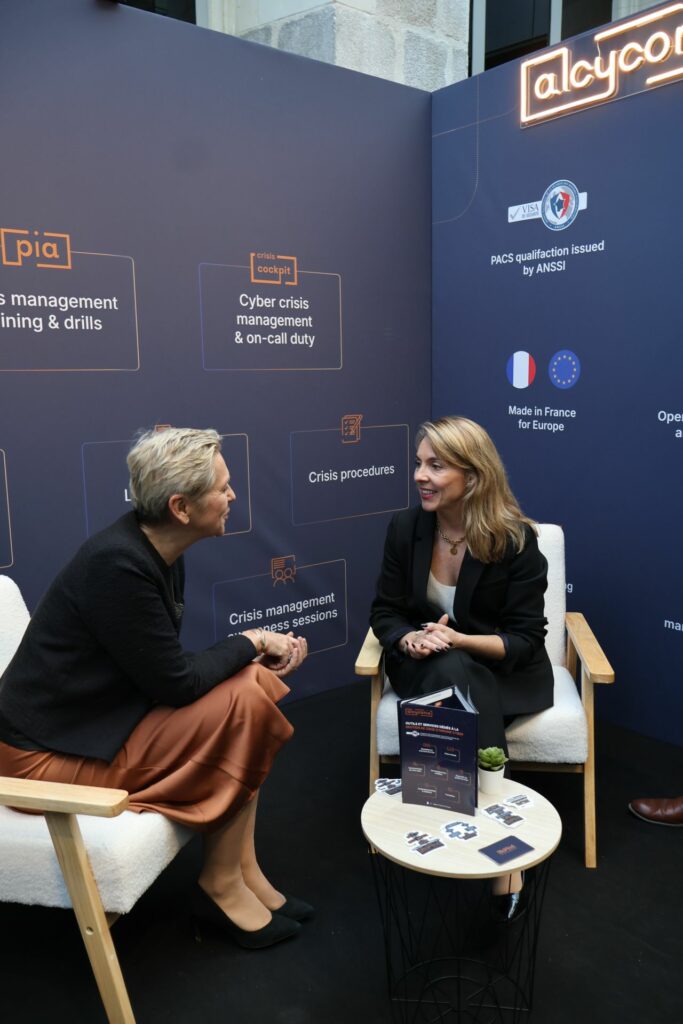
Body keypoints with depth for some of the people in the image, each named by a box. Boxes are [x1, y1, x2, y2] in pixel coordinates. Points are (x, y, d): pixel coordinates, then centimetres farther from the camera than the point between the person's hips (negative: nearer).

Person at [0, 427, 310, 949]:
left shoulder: (157, 550, 1)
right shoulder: (118, 564, -27)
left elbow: (168, 663, 7)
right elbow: (176, 682, -23)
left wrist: (257, 650, -6)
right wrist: (251, 641, -9)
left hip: (97, 714, 9)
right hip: (48, 752, -9)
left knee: (254, 684, -3)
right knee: (244, 702, -17)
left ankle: (241, 870, 5)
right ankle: (222, 885, 3)